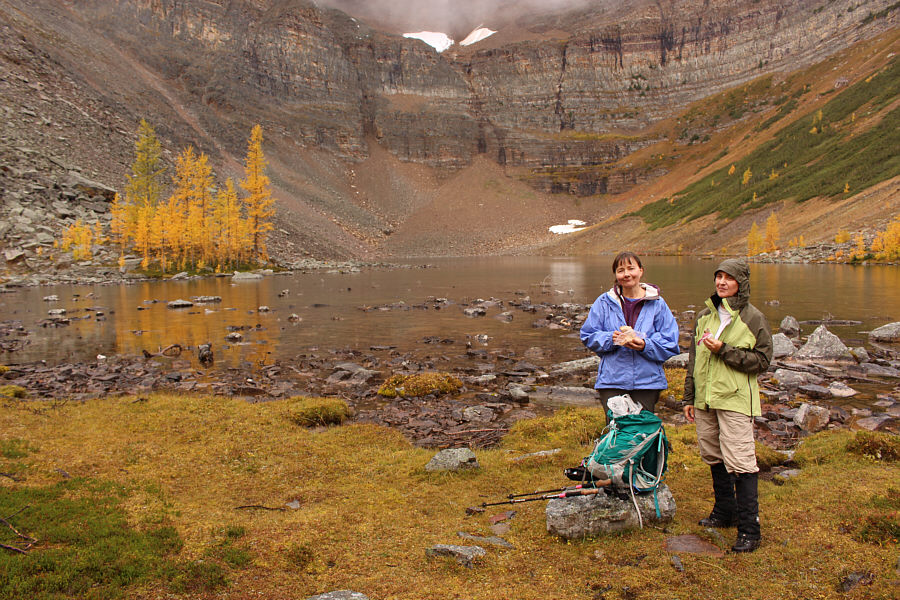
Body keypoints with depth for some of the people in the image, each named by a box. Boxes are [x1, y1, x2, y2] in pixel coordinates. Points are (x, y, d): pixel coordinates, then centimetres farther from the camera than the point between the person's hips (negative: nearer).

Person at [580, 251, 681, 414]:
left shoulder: (657, 304, 4)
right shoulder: (604, 302, 5)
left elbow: (670, 344, 2)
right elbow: (587, 336, 6)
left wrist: (645, 345, -15)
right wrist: (611, 339, -12)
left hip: (647, 382, 0)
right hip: (611, 381, 0)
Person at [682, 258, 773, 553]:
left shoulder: (753, 318, -4)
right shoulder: (704, 315, 13)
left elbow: (762, 360, -6)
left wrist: (724, 350, -16)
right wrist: (689, 397, 18)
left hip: (735, 399, -6)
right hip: (705, 399, 6)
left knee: (740, 462, -8)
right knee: (714, 457, 14)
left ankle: (749, 529, -2)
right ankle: (725, 511, 29)